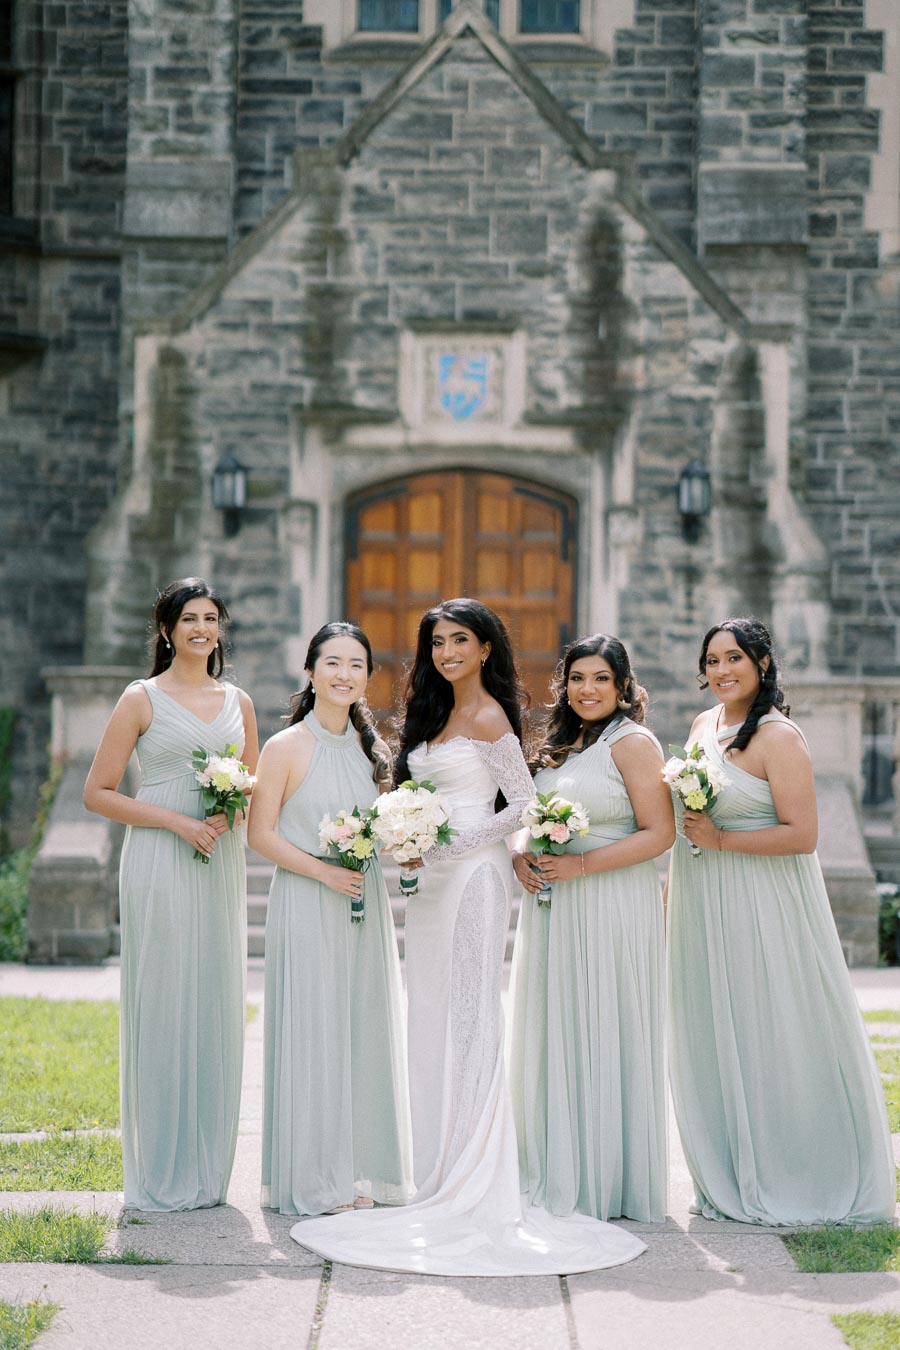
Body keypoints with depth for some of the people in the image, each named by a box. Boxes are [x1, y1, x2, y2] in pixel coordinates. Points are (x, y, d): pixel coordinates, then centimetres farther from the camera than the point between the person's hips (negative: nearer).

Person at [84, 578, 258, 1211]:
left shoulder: (239, 702, 13)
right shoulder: (142, 700, -1)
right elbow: (98, 792, -3)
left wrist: (230, 812, -2)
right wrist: (176, 820, -13)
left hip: (221, 865, 5)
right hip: (159, 866, -4)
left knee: (217, 1008, 6)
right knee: (161, 1009, -4)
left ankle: (207, 1172, 16)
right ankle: (161, 1176, 6)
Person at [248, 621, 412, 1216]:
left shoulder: (368, 746, 11)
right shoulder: (286, 748, -7)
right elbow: (262, 834, -10)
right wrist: (324, 871, -18)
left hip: (365, 903, 6)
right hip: (306, 906, -6)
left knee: (366, 1028, 8)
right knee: (312, 1029, -2)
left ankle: (361, 1170, 19)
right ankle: (315, 1179, 7)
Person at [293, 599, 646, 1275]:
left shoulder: (488, 718, -8)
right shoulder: (436, 715, 17)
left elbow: (526, 805, -12)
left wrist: (454, 842, -14)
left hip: (472, 874, -9)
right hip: (430, 880, 9)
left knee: (468, 1021, -7)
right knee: (433, 1022, 8)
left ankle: (474, 1187, -3)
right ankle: (443, 1179, 13)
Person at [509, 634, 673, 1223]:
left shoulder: (633, 743, -7)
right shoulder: (558, 746, 16)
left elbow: (659, 833, -13)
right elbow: (527, 817, 22)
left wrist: (580, 865, -19)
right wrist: (520, 854, 0)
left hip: (613, 908, -7)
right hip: (552, 909, 7)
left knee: (605, 1036, -2)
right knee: (554, 1037, 9)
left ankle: (610, 1182, 9)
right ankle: (557, 1177, 19)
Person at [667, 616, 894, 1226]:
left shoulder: (779, 736, -13)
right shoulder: (704, 725, 11)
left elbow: (802, 835, -19)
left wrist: (720, 840, -19)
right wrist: (670, 893, 23)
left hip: (761, 905, -8)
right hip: (703, 911, 8)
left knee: (769, 1037, -1)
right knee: (712, 1042, 11)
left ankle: (790, 1182, 13)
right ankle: (731, 1181, 23)